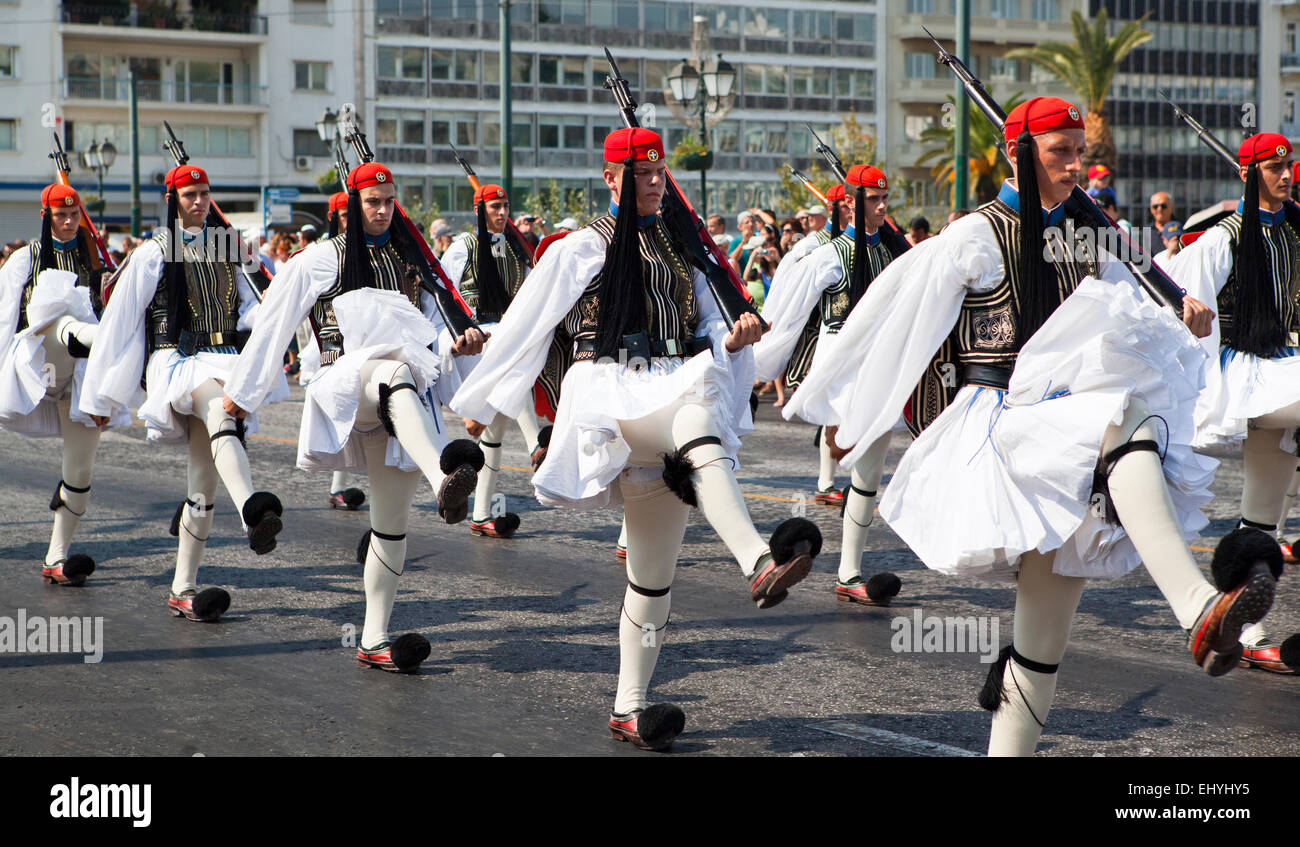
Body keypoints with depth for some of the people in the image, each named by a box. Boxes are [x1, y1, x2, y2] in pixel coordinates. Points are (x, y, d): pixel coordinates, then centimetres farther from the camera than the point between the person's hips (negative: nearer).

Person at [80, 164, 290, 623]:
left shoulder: (227, 247, 18)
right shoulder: (153, 253, 5)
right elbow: (119, 324, 5)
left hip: (224, 362, 5)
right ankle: (253, 514, -61)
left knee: (205, 477, 1)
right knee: (218, 407, -38)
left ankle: (183, 589, 10)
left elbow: (248, 306, 23)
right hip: (177, 362, -5)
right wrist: (103, 395, 5)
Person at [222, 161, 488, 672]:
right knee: (394, 371, -41)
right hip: (346, 389, -5)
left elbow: (431, 324, 18)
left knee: (392, 521, -1)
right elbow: (273, 326, 10)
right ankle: (443, 480, -67)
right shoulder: (319, 261, 8)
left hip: (403, 401, 5)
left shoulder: (412, 260, 21)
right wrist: (242, 393, 10)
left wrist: (456, 344, -6)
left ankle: (374, 641, 5)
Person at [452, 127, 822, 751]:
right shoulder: (581, 249, 7)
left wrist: (735, 339, -5)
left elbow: (705, 339, 18)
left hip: (669, 395, 5)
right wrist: (480, 407, 12)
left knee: (655, 568, 3)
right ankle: (760, 563, -56)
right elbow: (523, 330, 10)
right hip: (609, 393, -5)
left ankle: (629, 708, 12)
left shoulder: (679, 252, 22)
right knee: (698, 420, -38)